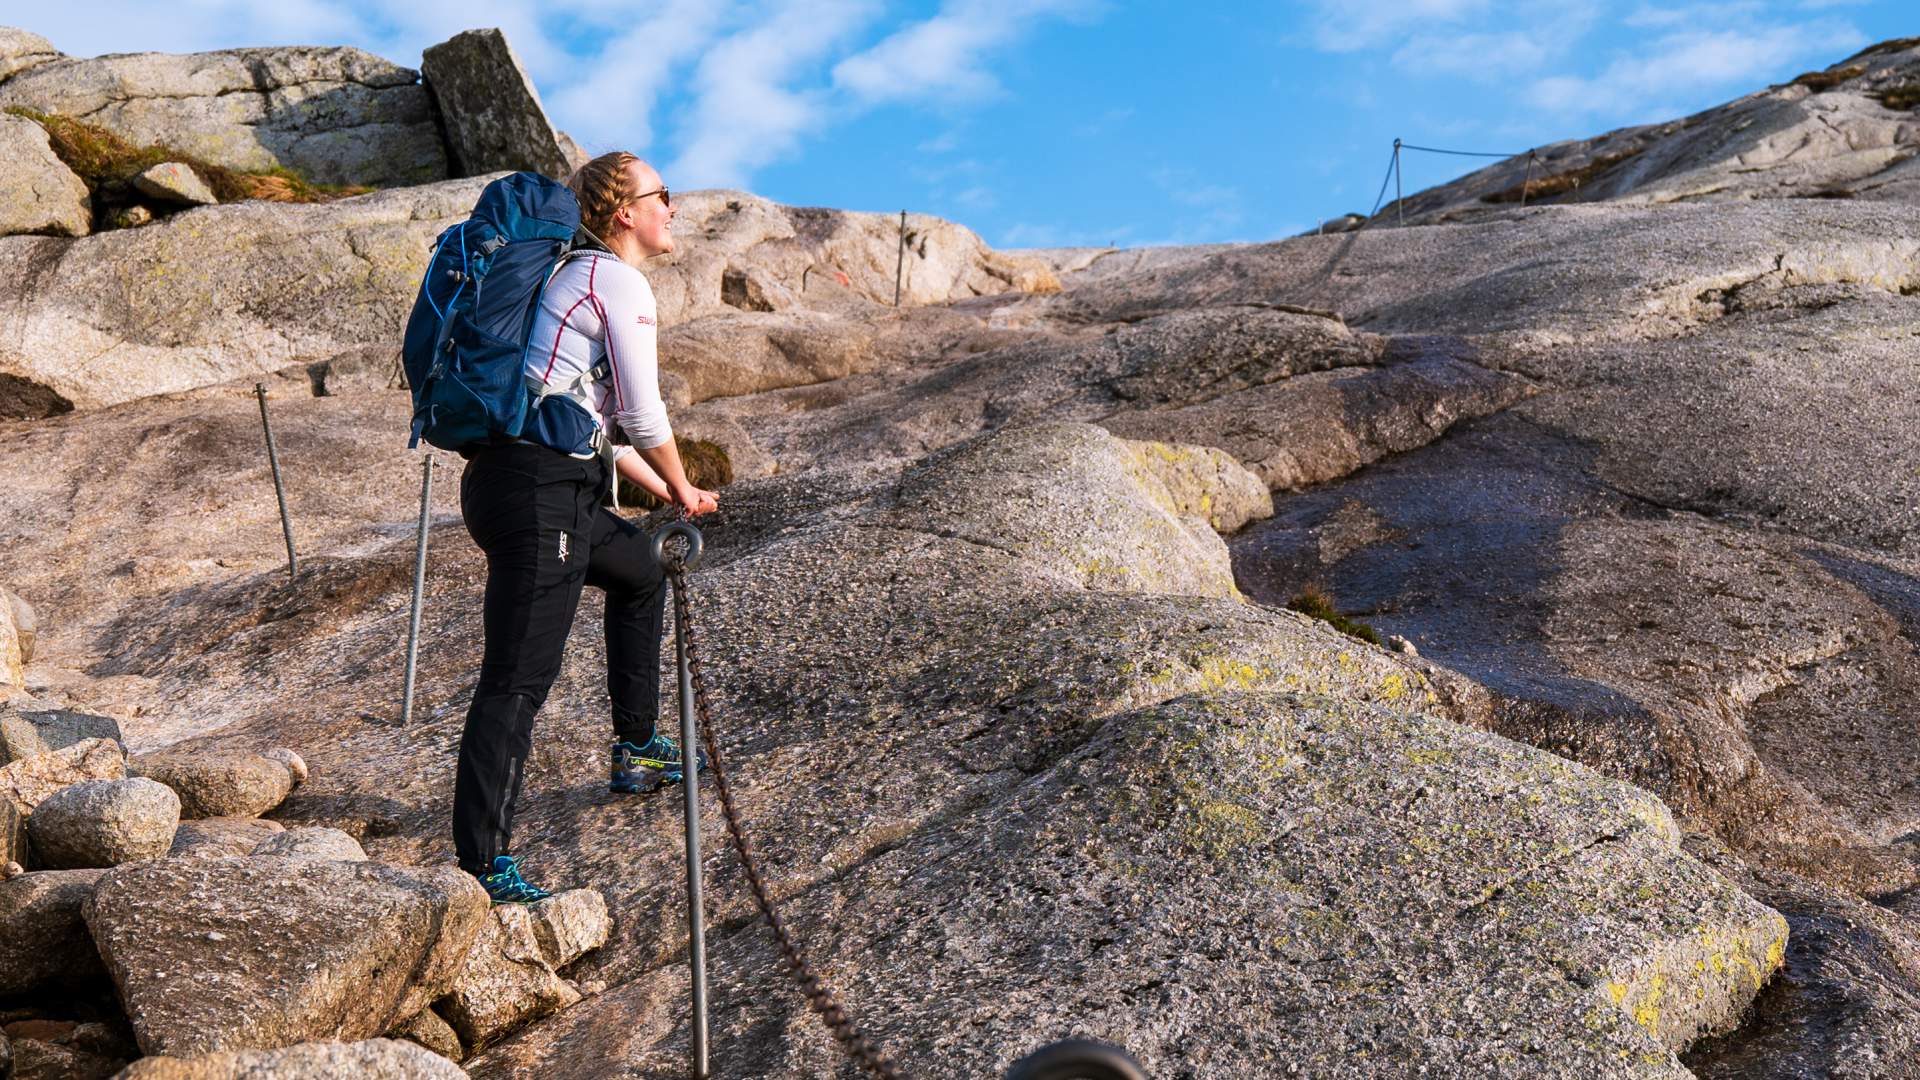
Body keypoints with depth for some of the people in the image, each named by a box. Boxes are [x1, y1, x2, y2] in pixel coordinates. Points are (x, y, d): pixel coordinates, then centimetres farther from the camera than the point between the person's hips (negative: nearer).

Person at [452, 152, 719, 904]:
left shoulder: (581, 276, 24)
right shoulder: (619, 281, -5)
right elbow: (643, 416, -7)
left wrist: (661, 492, 28)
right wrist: (682, 489, 9)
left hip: (556, 488, 11)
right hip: (537, 491, -11)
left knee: (641, 570, 29)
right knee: (518, 677, -11)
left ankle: (637, 749, 39)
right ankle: (482, 863, -8)